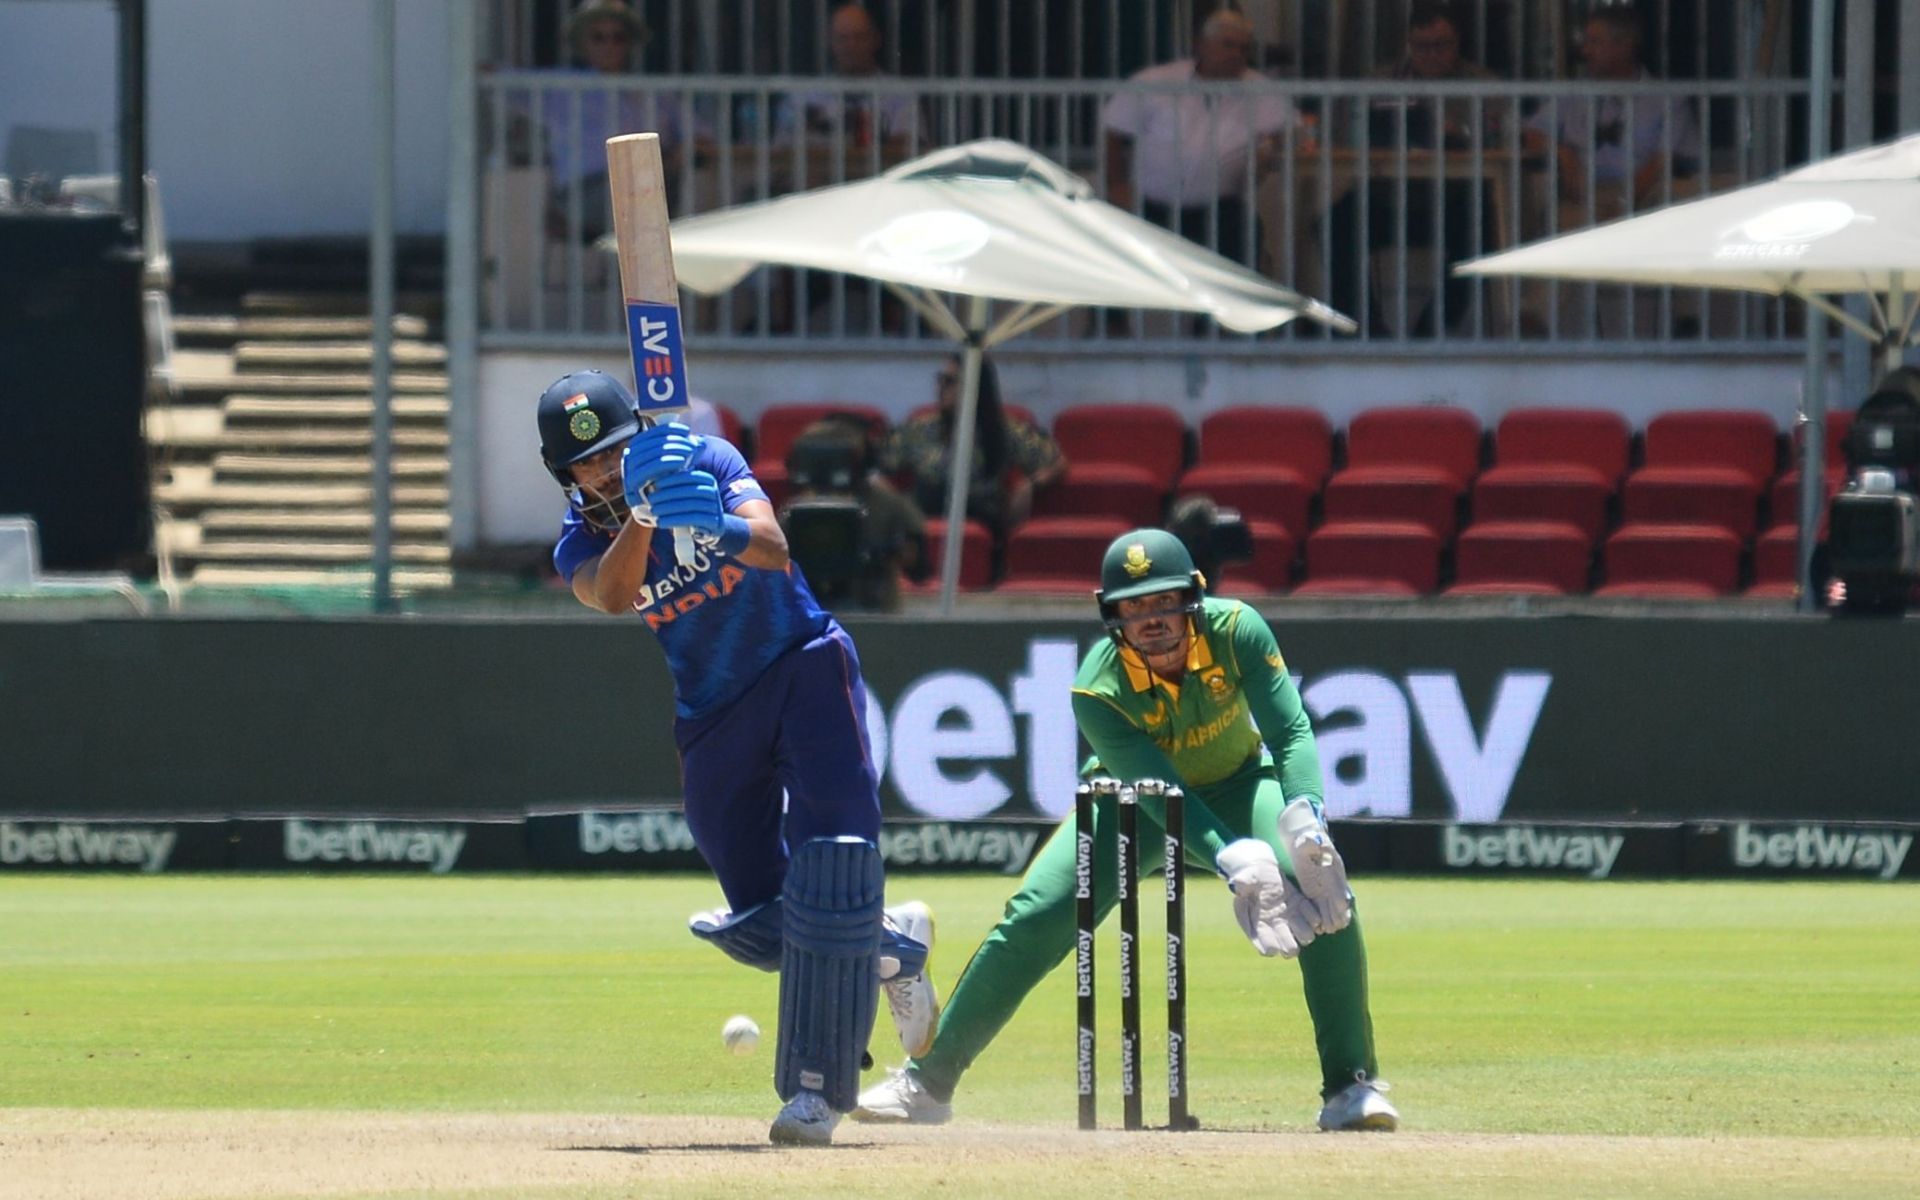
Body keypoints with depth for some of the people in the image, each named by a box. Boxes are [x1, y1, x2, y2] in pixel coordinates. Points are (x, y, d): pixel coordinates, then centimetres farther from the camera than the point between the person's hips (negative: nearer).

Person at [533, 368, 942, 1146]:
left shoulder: (706, 463, -11)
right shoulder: (581, 543, -3)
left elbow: (775, 549, -28)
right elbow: (611, 596, -27)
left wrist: (723, 529, -50)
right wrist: (641, 513, -44)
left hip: (803, 667, -4)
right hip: (714, 719, 4)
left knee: (832, 851, -21)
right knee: (762, 921, 2)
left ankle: (816, 1086, -21)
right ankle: (890, 946, 34)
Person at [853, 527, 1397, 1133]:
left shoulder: (1236, 632, -28)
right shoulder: (1098, 690, -31)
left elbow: (1291, 731, -31)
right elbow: (1161, 792, -36)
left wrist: (1303, 817, -52)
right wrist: (1232, 860, -53)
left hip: (1238, 783, 1)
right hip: (1132, 803, -1)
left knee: (1328, 897, -24)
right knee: (1034, 920, -15)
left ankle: (1351, 1087, -13)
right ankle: (928, 1079, 0)